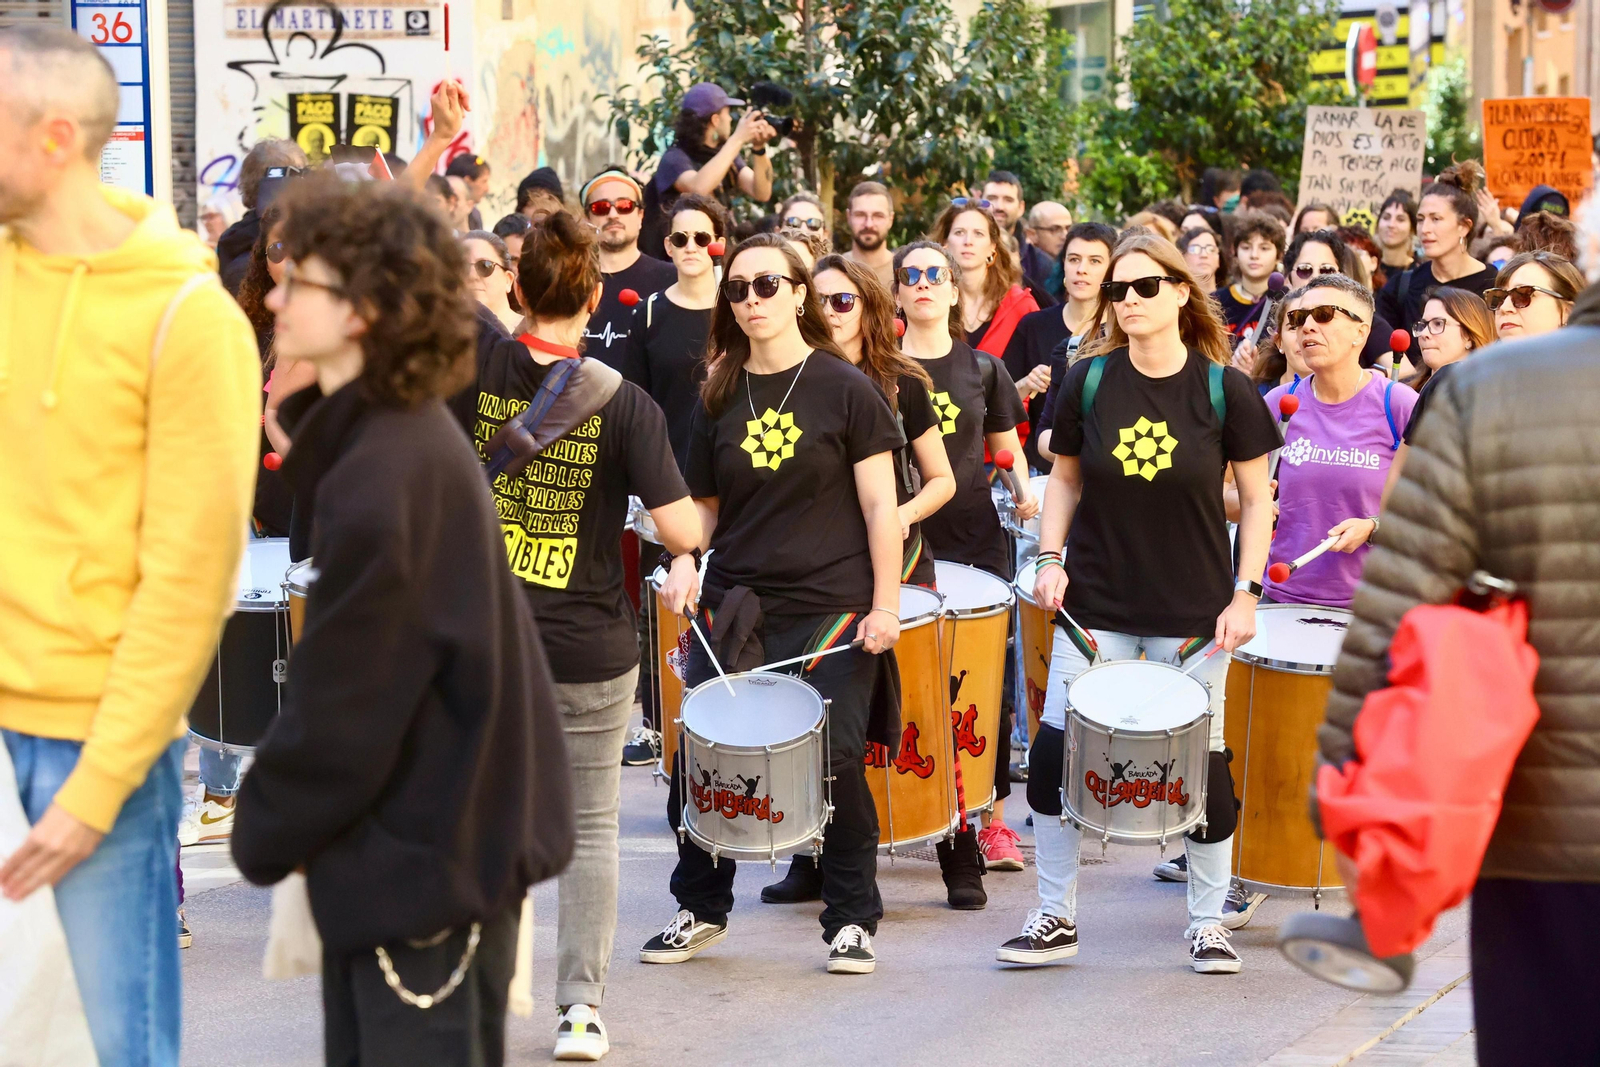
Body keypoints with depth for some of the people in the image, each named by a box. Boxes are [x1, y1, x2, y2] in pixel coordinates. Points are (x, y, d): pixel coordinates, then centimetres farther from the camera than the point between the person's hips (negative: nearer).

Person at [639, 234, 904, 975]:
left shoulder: (844, 388, -2)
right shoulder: (720, 396, 10)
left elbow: (879, 504, -3)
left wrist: (885, 605, -9)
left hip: (829, 609, -4)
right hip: (734, 604, 4)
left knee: (835, 764, -5)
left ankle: (852, 920, 10)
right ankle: (701, 909, 18)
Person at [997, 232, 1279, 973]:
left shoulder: (1223, 389, -6)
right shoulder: (1089, 381, -2)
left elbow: (1256, 499, 0)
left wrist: (1246, 592, -7)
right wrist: (1050, 558, -2)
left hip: (1194, 610, -1)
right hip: (1095, 604, 2)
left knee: (1201, 764, 3)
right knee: (1053, 751, -5)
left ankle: (1208, 923, 20)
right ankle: (1055, 918, 11)